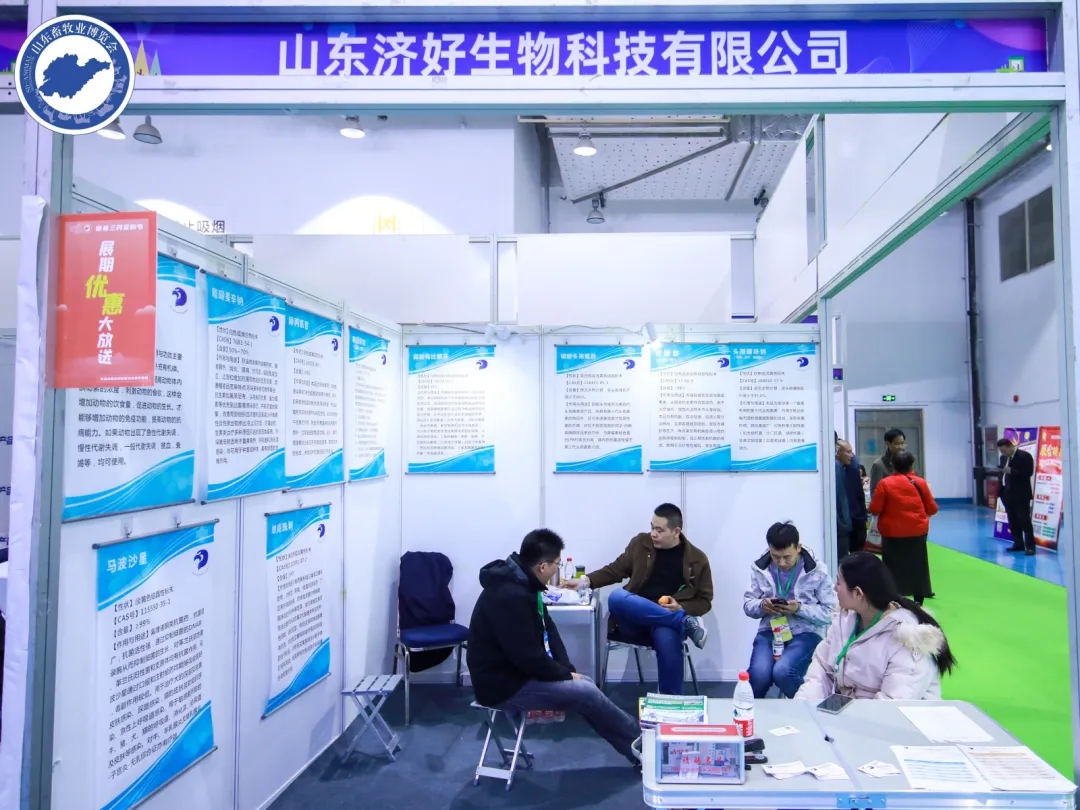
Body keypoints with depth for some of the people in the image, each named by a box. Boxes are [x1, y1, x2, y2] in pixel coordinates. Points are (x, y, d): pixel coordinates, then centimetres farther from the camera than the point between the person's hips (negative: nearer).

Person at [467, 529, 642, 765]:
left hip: (517, 671, 10)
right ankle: (639, 741, 10)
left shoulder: (522, 583, 3)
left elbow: (547, 630, 9)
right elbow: (529, 657, -27)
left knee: (583, 684, 6)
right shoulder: (510, 595, -29)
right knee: (587, 692, -10)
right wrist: (566, 675, -12)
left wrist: (567, 670, -3)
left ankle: (635, 747, 13)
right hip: (504, 685, -10)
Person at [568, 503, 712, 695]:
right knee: (616, 598, -33)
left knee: (666, 637, -40)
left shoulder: (697, 559, 5)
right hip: (635, 621, 3)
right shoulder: (640, 544, 8)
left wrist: (681, 608, -11)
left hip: (666, 622, -2)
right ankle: (686, 622, -26)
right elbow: (616, 569, 15)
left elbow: (704, 601, 10)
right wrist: (586, 580, 0)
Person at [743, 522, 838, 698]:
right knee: (759, 673, -28)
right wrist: (762, 606, -14)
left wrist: (800, 609, -20)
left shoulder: (817, 571, -5)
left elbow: (830, 613, -4)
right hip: (770, 631, 2)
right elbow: (747, 604, 10)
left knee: (782, 671, -30)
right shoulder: (760, 568, 3)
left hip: (805, 633, -2)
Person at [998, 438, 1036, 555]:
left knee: (1024, 520, -5)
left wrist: (1011, 471, -24)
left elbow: (1029, 472, -19)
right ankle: (1018, 544, 17)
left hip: (1021, 495, -7)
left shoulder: (1025, 456, -10)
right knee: (1013, 521, 10)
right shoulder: (1003, 457, 14)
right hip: (1007, 494, 7)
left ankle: (1030, 546, -1)